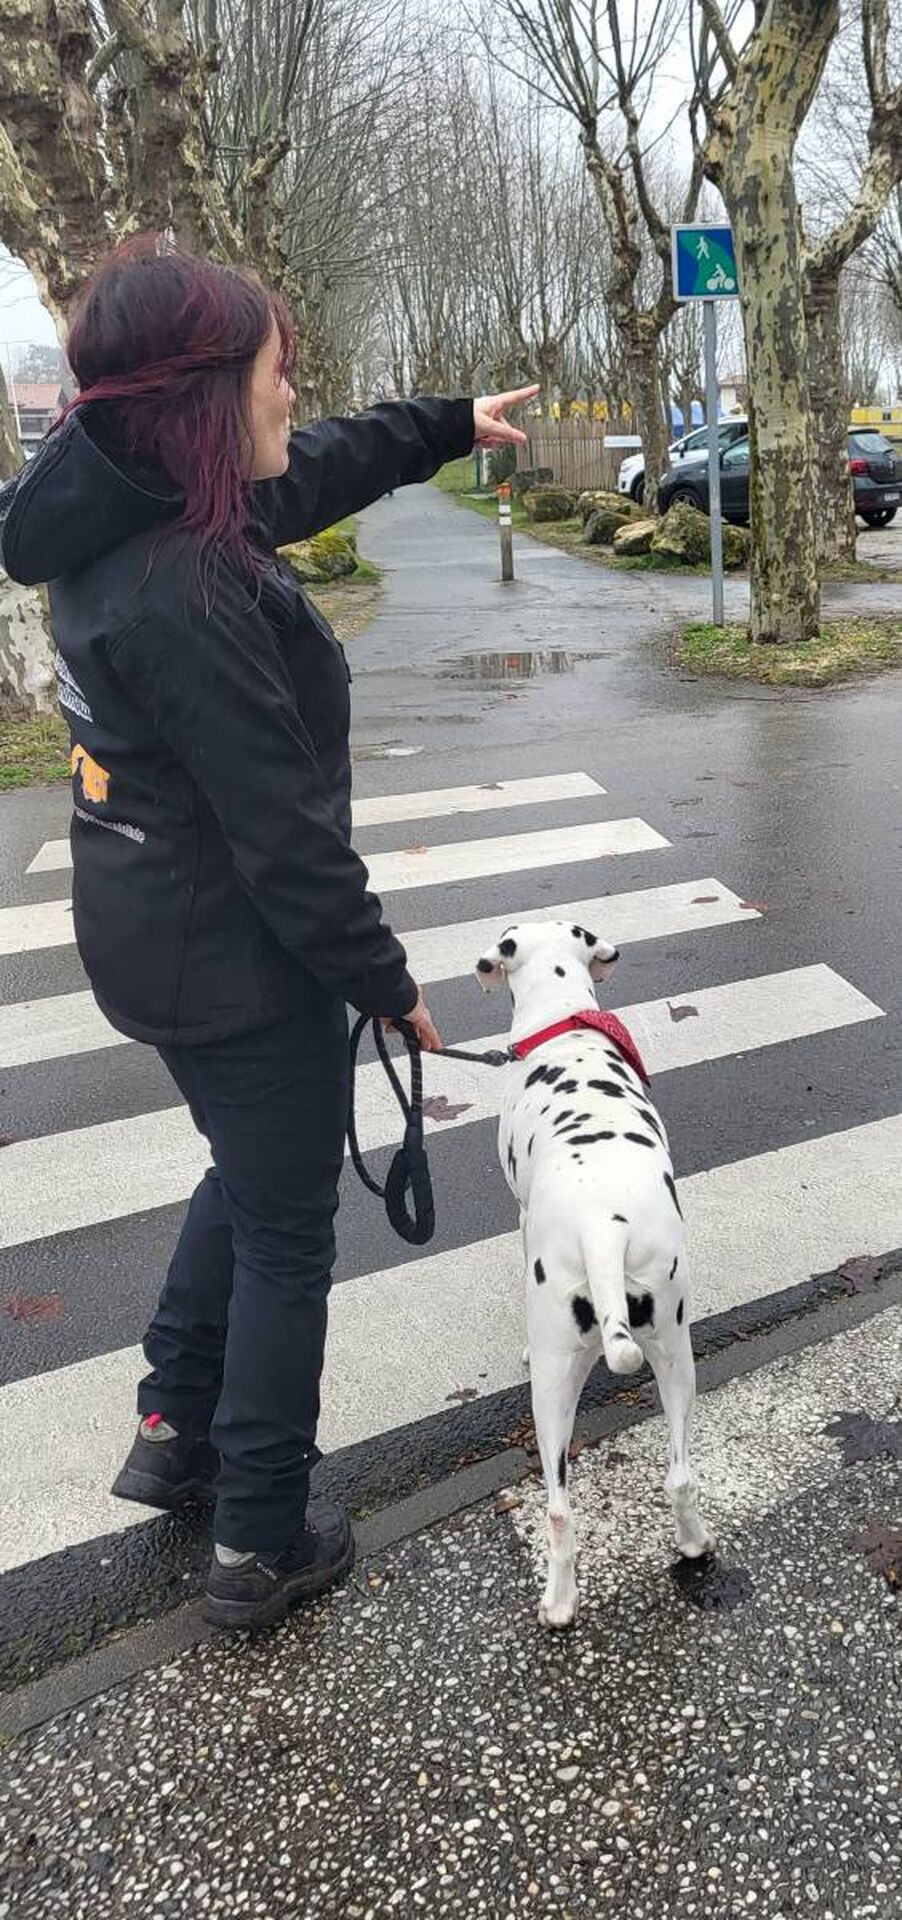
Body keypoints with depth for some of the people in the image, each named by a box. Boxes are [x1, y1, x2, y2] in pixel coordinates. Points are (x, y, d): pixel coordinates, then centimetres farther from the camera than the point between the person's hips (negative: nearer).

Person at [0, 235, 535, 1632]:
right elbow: (284, 829, -25)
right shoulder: (184, 591, -29)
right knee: (286, 1238, 8)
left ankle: (171, 1433, 41)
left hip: (152, 935, 9)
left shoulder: (121, 519, 0)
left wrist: (454, 422, 28)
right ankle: (261, 1546, 24)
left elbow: (316, 470, 17)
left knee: (247, 1177, 28)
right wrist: (385, 983, -14)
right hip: (236, 959, -9)